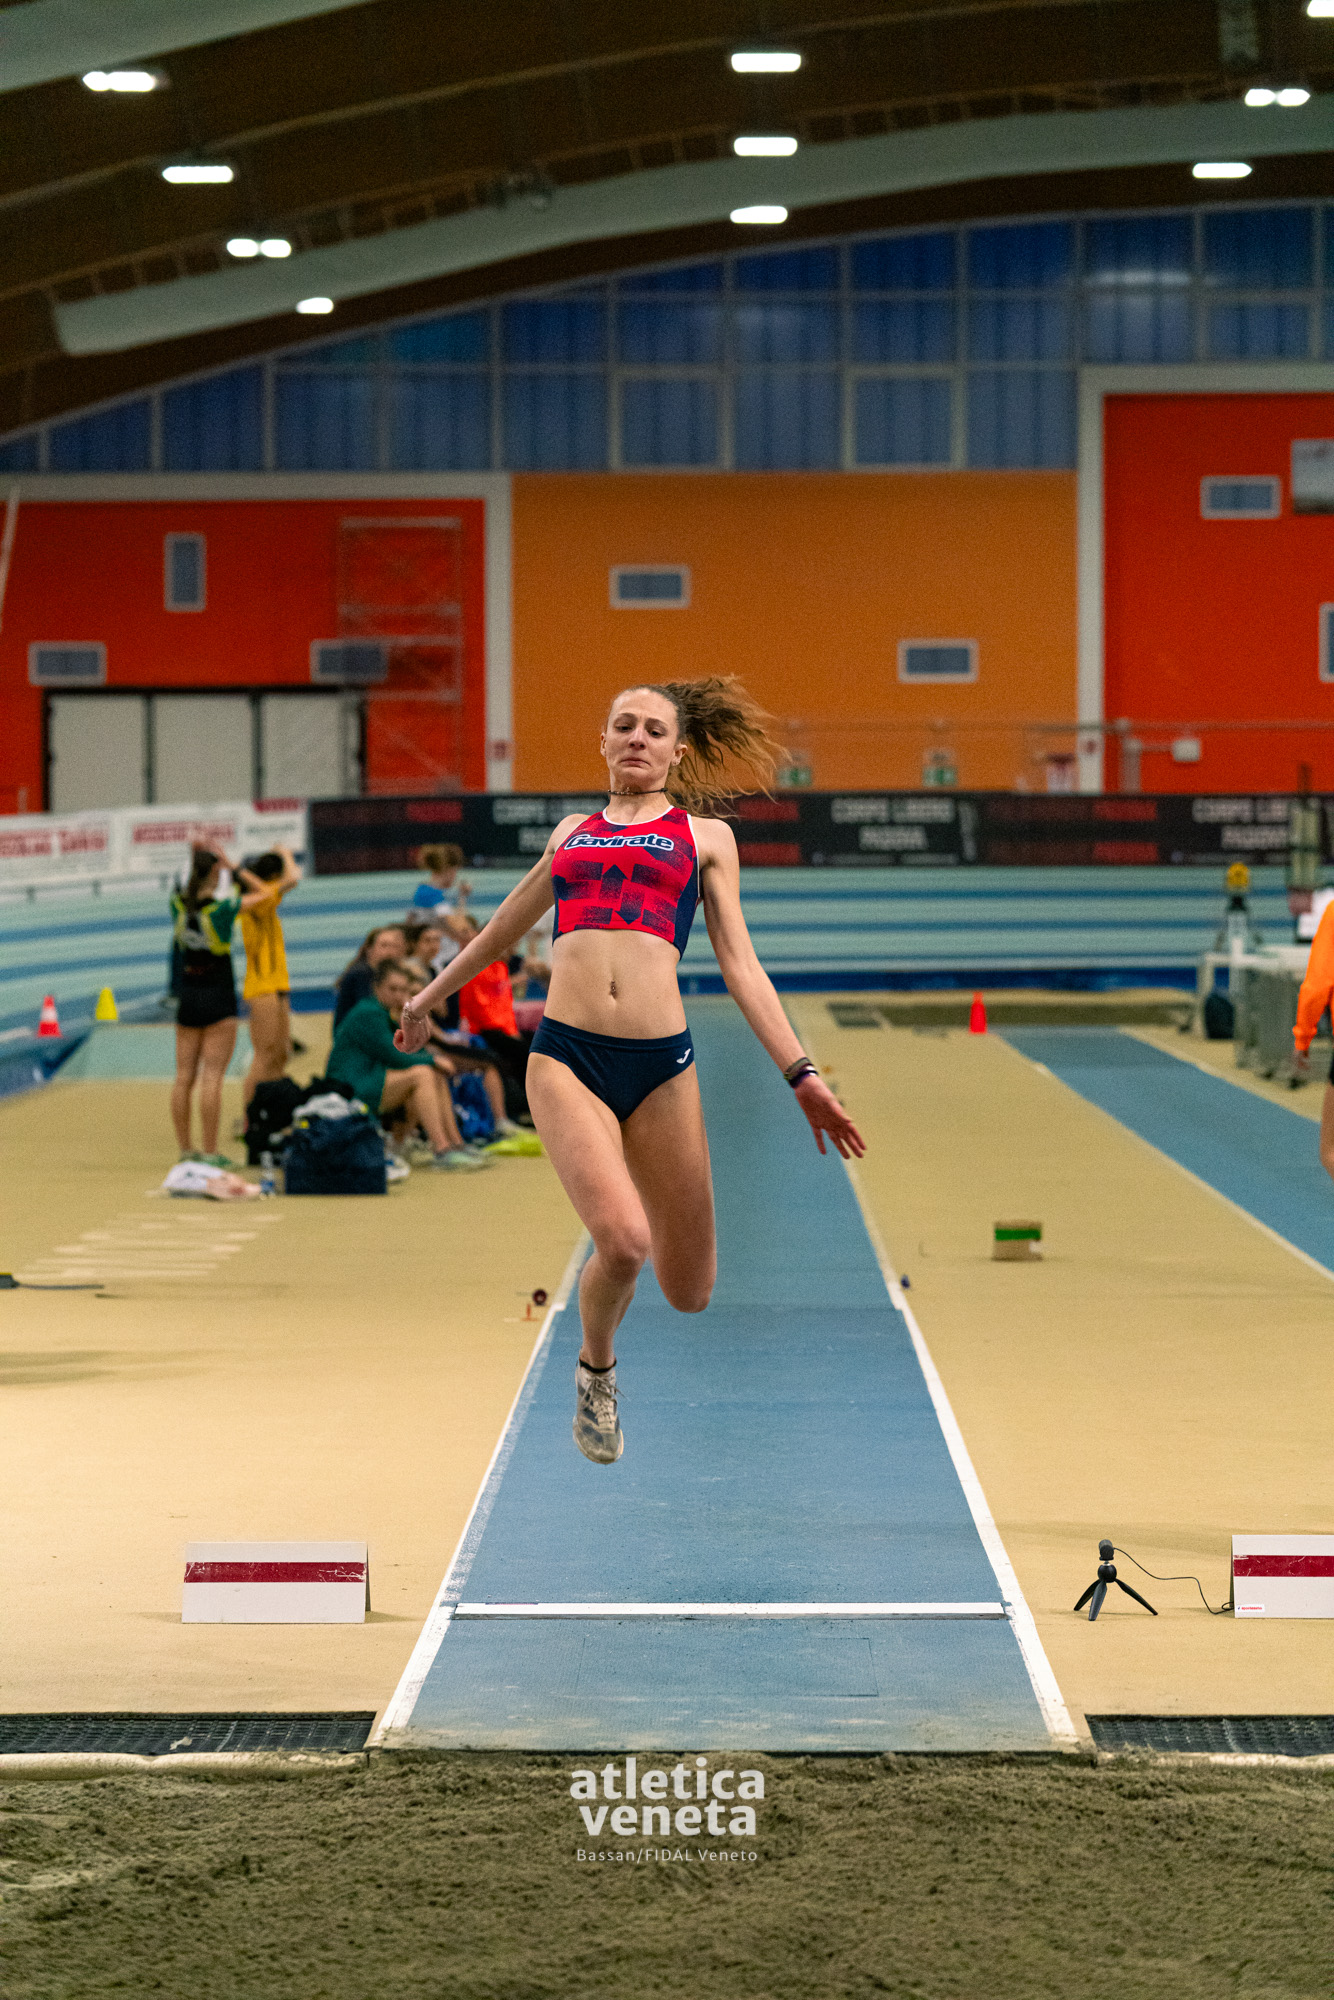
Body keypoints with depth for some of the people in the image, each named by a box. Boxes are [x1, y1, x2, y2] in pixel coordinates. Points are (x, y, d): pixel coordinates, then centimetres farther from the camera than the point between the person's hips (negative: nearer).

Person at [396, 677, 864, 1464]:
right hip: (567, 1057, 0)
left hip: (661, 1062, 0)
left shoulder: (705, 836, 16)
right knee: (623, 1242, -23)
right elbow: (503, 930, 35)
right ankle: (596, 1369, 8)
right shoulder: (570, 834, 21)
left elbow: (741, 966, 12)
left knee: (689, 1292, 3)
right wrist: (427, 998, 45)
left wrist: (802, 1074, 3)